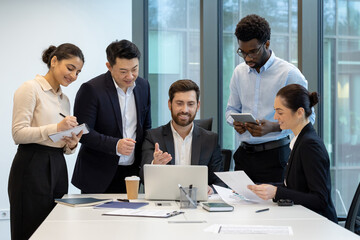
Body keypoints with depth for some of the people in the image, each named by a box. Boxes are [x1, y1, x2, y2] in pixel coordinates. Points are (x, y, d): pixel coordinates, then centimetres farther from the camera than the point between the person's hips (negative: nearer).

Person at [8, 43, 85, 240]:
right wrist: (56, 128, -21)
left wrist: (71, 145, 0)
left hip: (57, 167, 7)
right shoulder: (30, 88, -3)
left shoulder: (64, 99, 19)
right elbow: (18, 133, -12)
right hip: (32, 167, -7)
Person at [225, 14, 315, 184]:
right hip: (244, 155, 5)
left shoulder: (289, 73, -7)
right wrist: (235, 122, -3)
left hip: (275, 156, -4)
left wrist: (274, 127, -21)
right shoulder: (239, 72, 10)